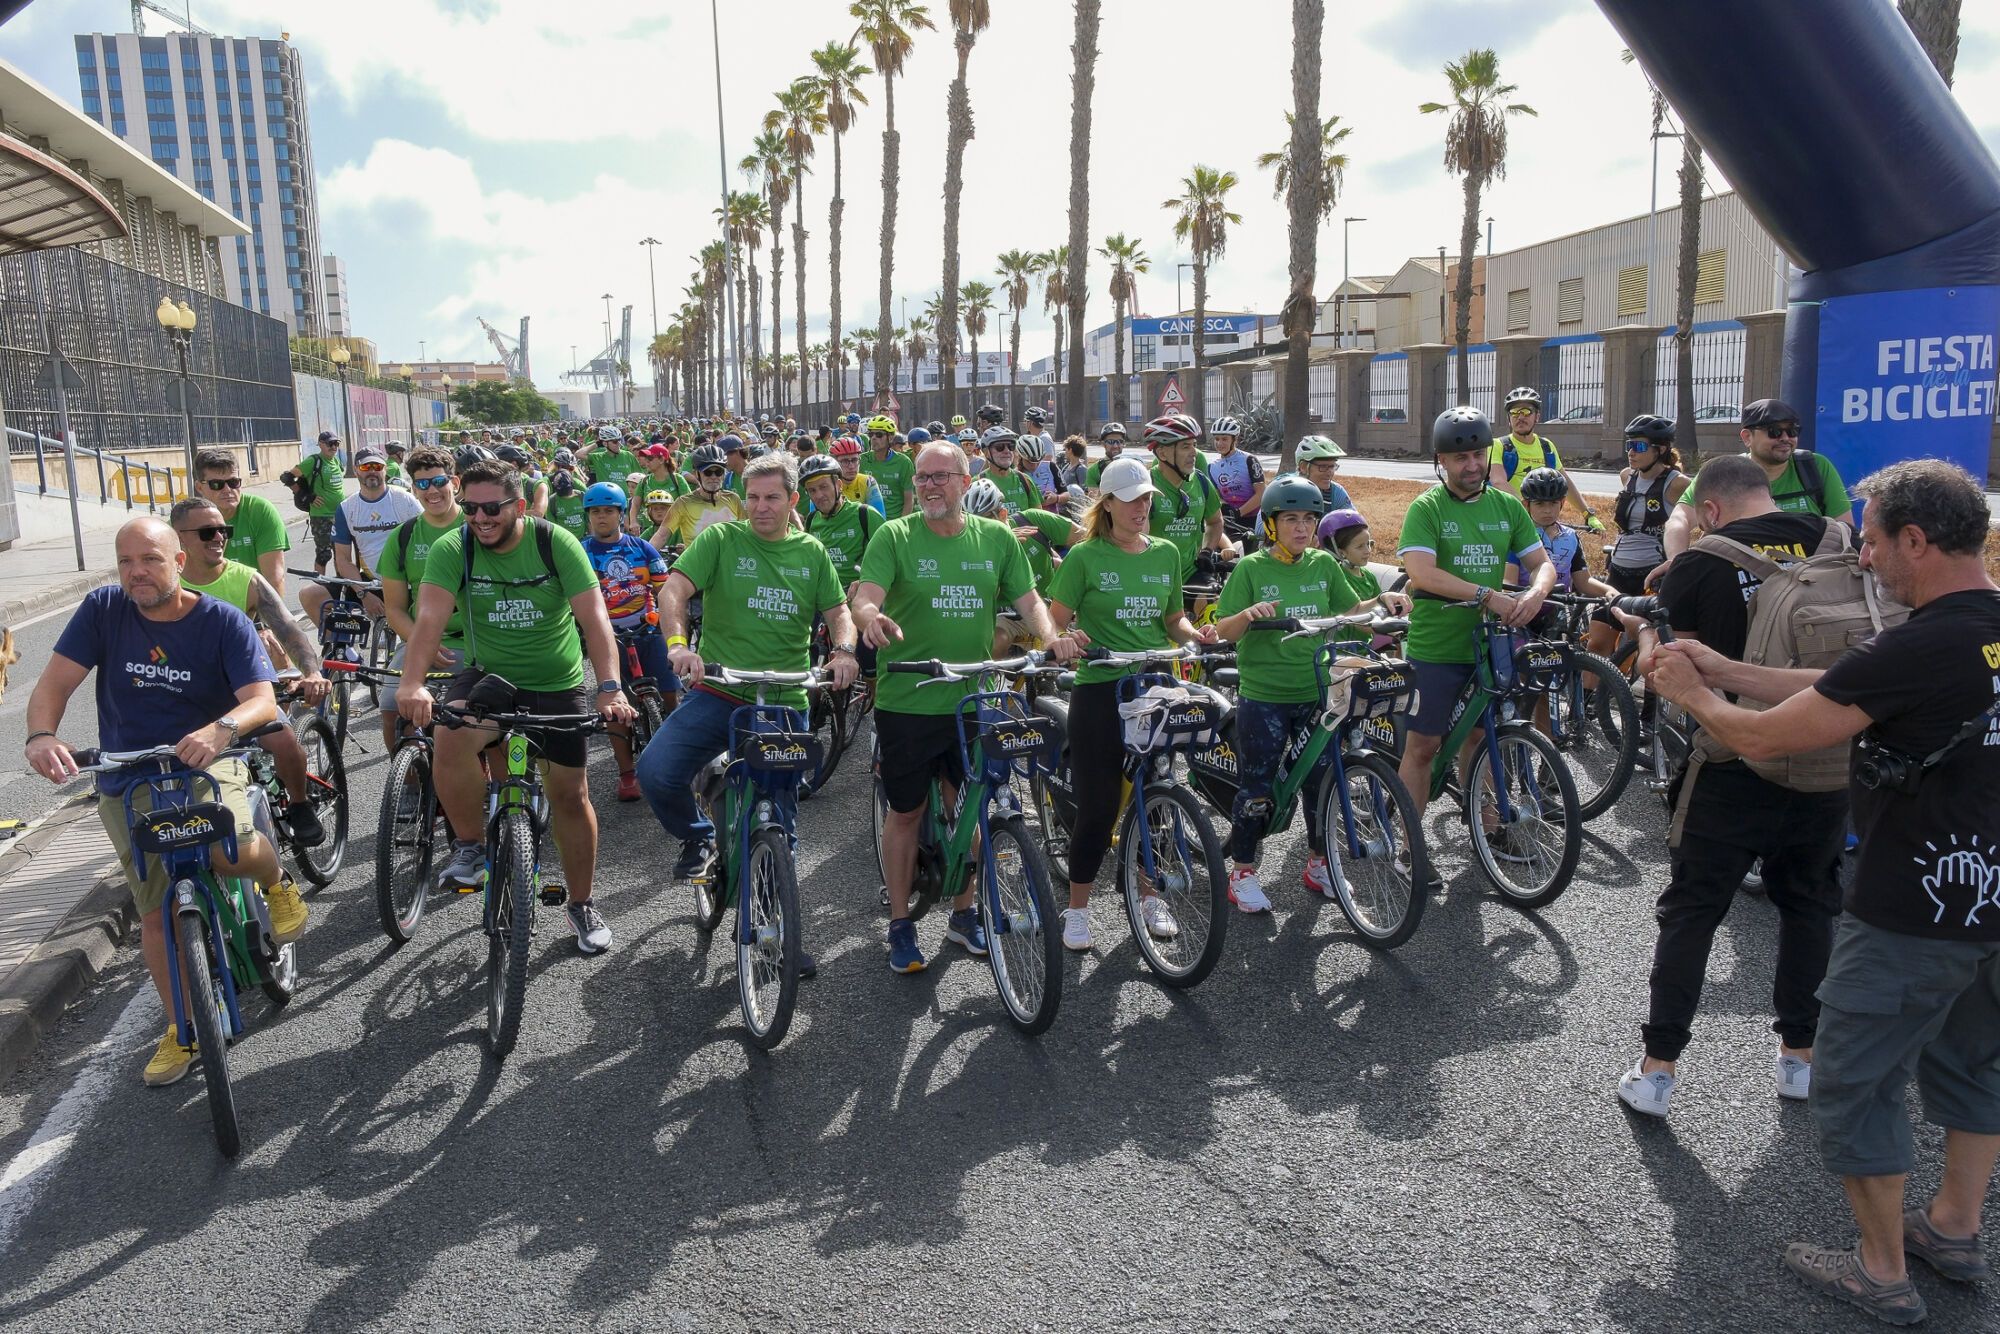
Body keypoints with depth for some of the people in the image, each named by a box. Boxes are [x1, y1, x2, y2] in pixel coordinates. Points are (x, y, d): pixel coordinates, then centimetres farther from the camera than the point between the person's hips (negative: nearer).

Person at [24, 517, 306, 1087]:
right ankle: (182, 1030, 23)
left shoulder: (224, 622, -11)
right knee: (156, 911, 7)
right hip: (126, 784, 3)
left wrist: (220, 729, -44)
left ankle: (275, 880, 4)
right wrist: (41, 736, -32)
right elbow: (55, 681, -10)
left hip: (205, 762, -3)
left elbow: (262, 698, -21)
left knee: (229, 850, -33)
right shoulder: (102, 609, -5)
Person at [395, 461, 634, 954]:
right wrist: (412, 683, -42)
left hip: (558, 683, 0)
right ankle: (471, 847, -7)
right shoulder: (451, 549, -12)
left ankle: (582, 905, 24)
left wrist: (610, 687, -36)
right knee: (450, 738, -31)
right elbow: (430, 618, -25)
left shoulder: (556, 543, -15)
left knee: (570, 795, 5)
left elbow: (593, 616, -23)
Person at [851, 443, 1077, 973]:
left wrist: (1051, 636, -17)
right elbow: (865, 595, -15)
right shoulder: (894, 536, -3)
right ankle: (899, 924, 22)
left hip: (974, 700, 3)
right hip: (907, 699, -3)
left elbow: (1028, 599, 4)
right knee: (906, 811, 8)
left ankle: (963, 914, 32)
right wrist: (871, 618, -39)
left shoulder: (996, 538, 6)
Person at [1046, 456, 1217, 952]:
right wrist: (1067, 638, -25)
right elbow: (1056, 619, -3)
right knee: (1097, 805, 0)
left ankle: (1149, 897, 29)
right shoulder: (1085, 557, -4)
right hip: (1100, 691, -4)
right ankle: (1077, 910, 15)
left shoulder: (1166, 553, 8)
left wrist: (1195, 634, -5)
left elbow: (1173, 619, 15)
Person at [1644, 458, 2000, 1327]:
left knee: (1855, 1084, 8)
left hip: (1912, 914, -9)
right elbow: (1835, 687, 7)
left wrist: (1692, 695, -2)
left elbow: (1763, 737, -21)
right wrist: (1725, 670, 10)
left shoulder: (1922, 648, -27)